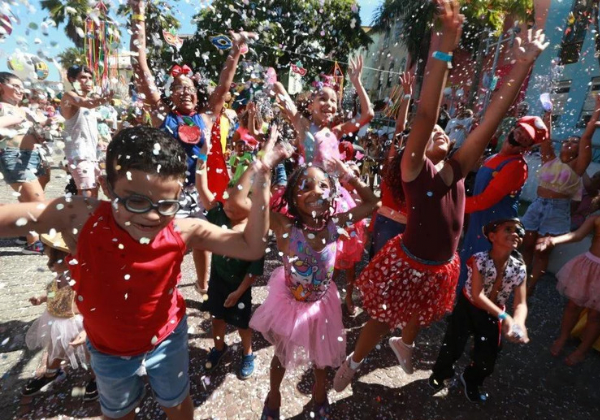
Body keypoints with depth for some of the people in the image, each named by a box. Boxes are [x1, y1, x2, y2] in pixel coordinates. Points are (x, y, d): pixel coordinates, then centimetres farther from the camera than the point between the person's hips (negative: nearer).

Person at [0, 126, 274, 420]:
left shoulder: (183, 232, -31)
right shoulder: (81, 219, -32)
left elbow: (251, 246, -31)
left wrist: (260, 188, -40)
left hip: (166, 338, -1)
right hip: (107, 347, 2)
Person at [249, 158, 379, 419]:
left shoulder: (334, 224, -21)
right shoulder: (285, 227, -30)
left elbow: (371, 203, -7)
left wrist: (349, 176, -16)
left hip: (322, 303, 3)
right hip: (290, 303, -2)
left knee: (321, 353, 29)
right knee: (282, 355, 25)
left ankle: (320, 391, 63)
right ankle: (273, 396, 59)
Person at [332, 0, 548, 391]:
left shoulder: (458, 168, -6)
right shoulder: (414, 169, -20)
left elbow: (492, 120, -10)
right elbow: (425, 116, -33)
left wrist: (524, 65, -12)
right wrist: (444, 51, -38)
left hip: (441, 268, 6)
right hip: (406, 264, -6)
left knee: (420, 318, 31)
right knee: (382, 320, 14)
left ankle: (404, 343, 64)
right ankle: (353, 362, 42)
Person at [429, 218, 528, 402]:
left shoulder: (520, 268, -15)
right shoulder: (479, 260, -27)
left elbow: (521, 304, -15)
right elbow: (477, 295, -29)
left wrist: (518, 323, -35)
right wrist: (504, 317, -34)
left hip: (493, 315, 4)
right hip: (468, 307, -3)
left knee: (488, 357, 12)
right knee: (453, 346, 3)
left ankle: (471, 381, 46)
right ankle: (441, 373, 37)